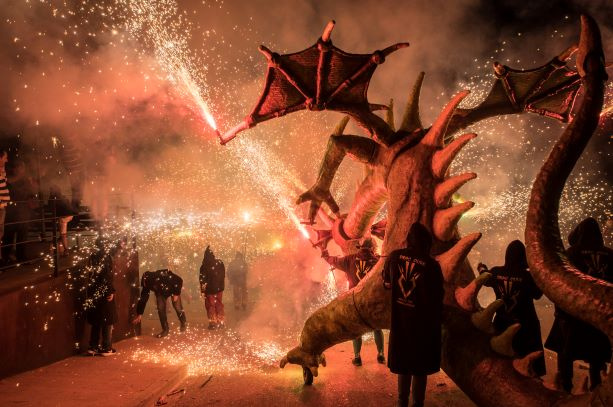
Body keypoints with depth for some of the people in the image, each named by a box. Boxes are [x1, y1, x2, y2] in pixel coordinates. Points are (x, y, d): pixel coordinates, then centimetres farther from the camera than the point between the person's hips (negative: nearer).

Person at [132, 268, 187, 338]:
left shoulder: (164, 276, -45)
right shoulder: (146, 284, -30)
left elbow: (179, 280, -31)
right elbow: (143, 298, -19)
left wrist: (176, 294, -25)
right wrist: (139, 314, -14)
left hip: (173, 289, -3)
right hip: (161, 292, 3)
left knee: (177, 307, -6)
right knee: (160, 308, -10)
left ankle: (184, 324, 22)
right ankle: (165, 329, 5)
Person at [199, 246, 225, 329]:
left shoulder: (204, 266, -16)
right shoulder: (220, 263, -4)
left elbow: (202, 279, -9)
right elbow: (223, 275, 6)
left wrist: (202, 288, 1)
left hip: (209, 289, -4)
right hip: (219, 288, 4)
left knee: (210, 305, 8)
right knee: (219, 304, 15)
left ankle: (213, 322, 7)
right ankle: (220, 322, 19)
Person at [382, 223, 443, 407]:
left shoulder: (394, 257, -9)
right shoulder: (431, 265, -17)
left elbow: (386, 284, 4)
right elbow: (437, 297, -10)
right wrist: (438, 321, 6)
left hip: (399, 320, 3)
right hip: (423, 322, -3)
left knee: (403, 363, 18)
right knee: (420, 366, 11)